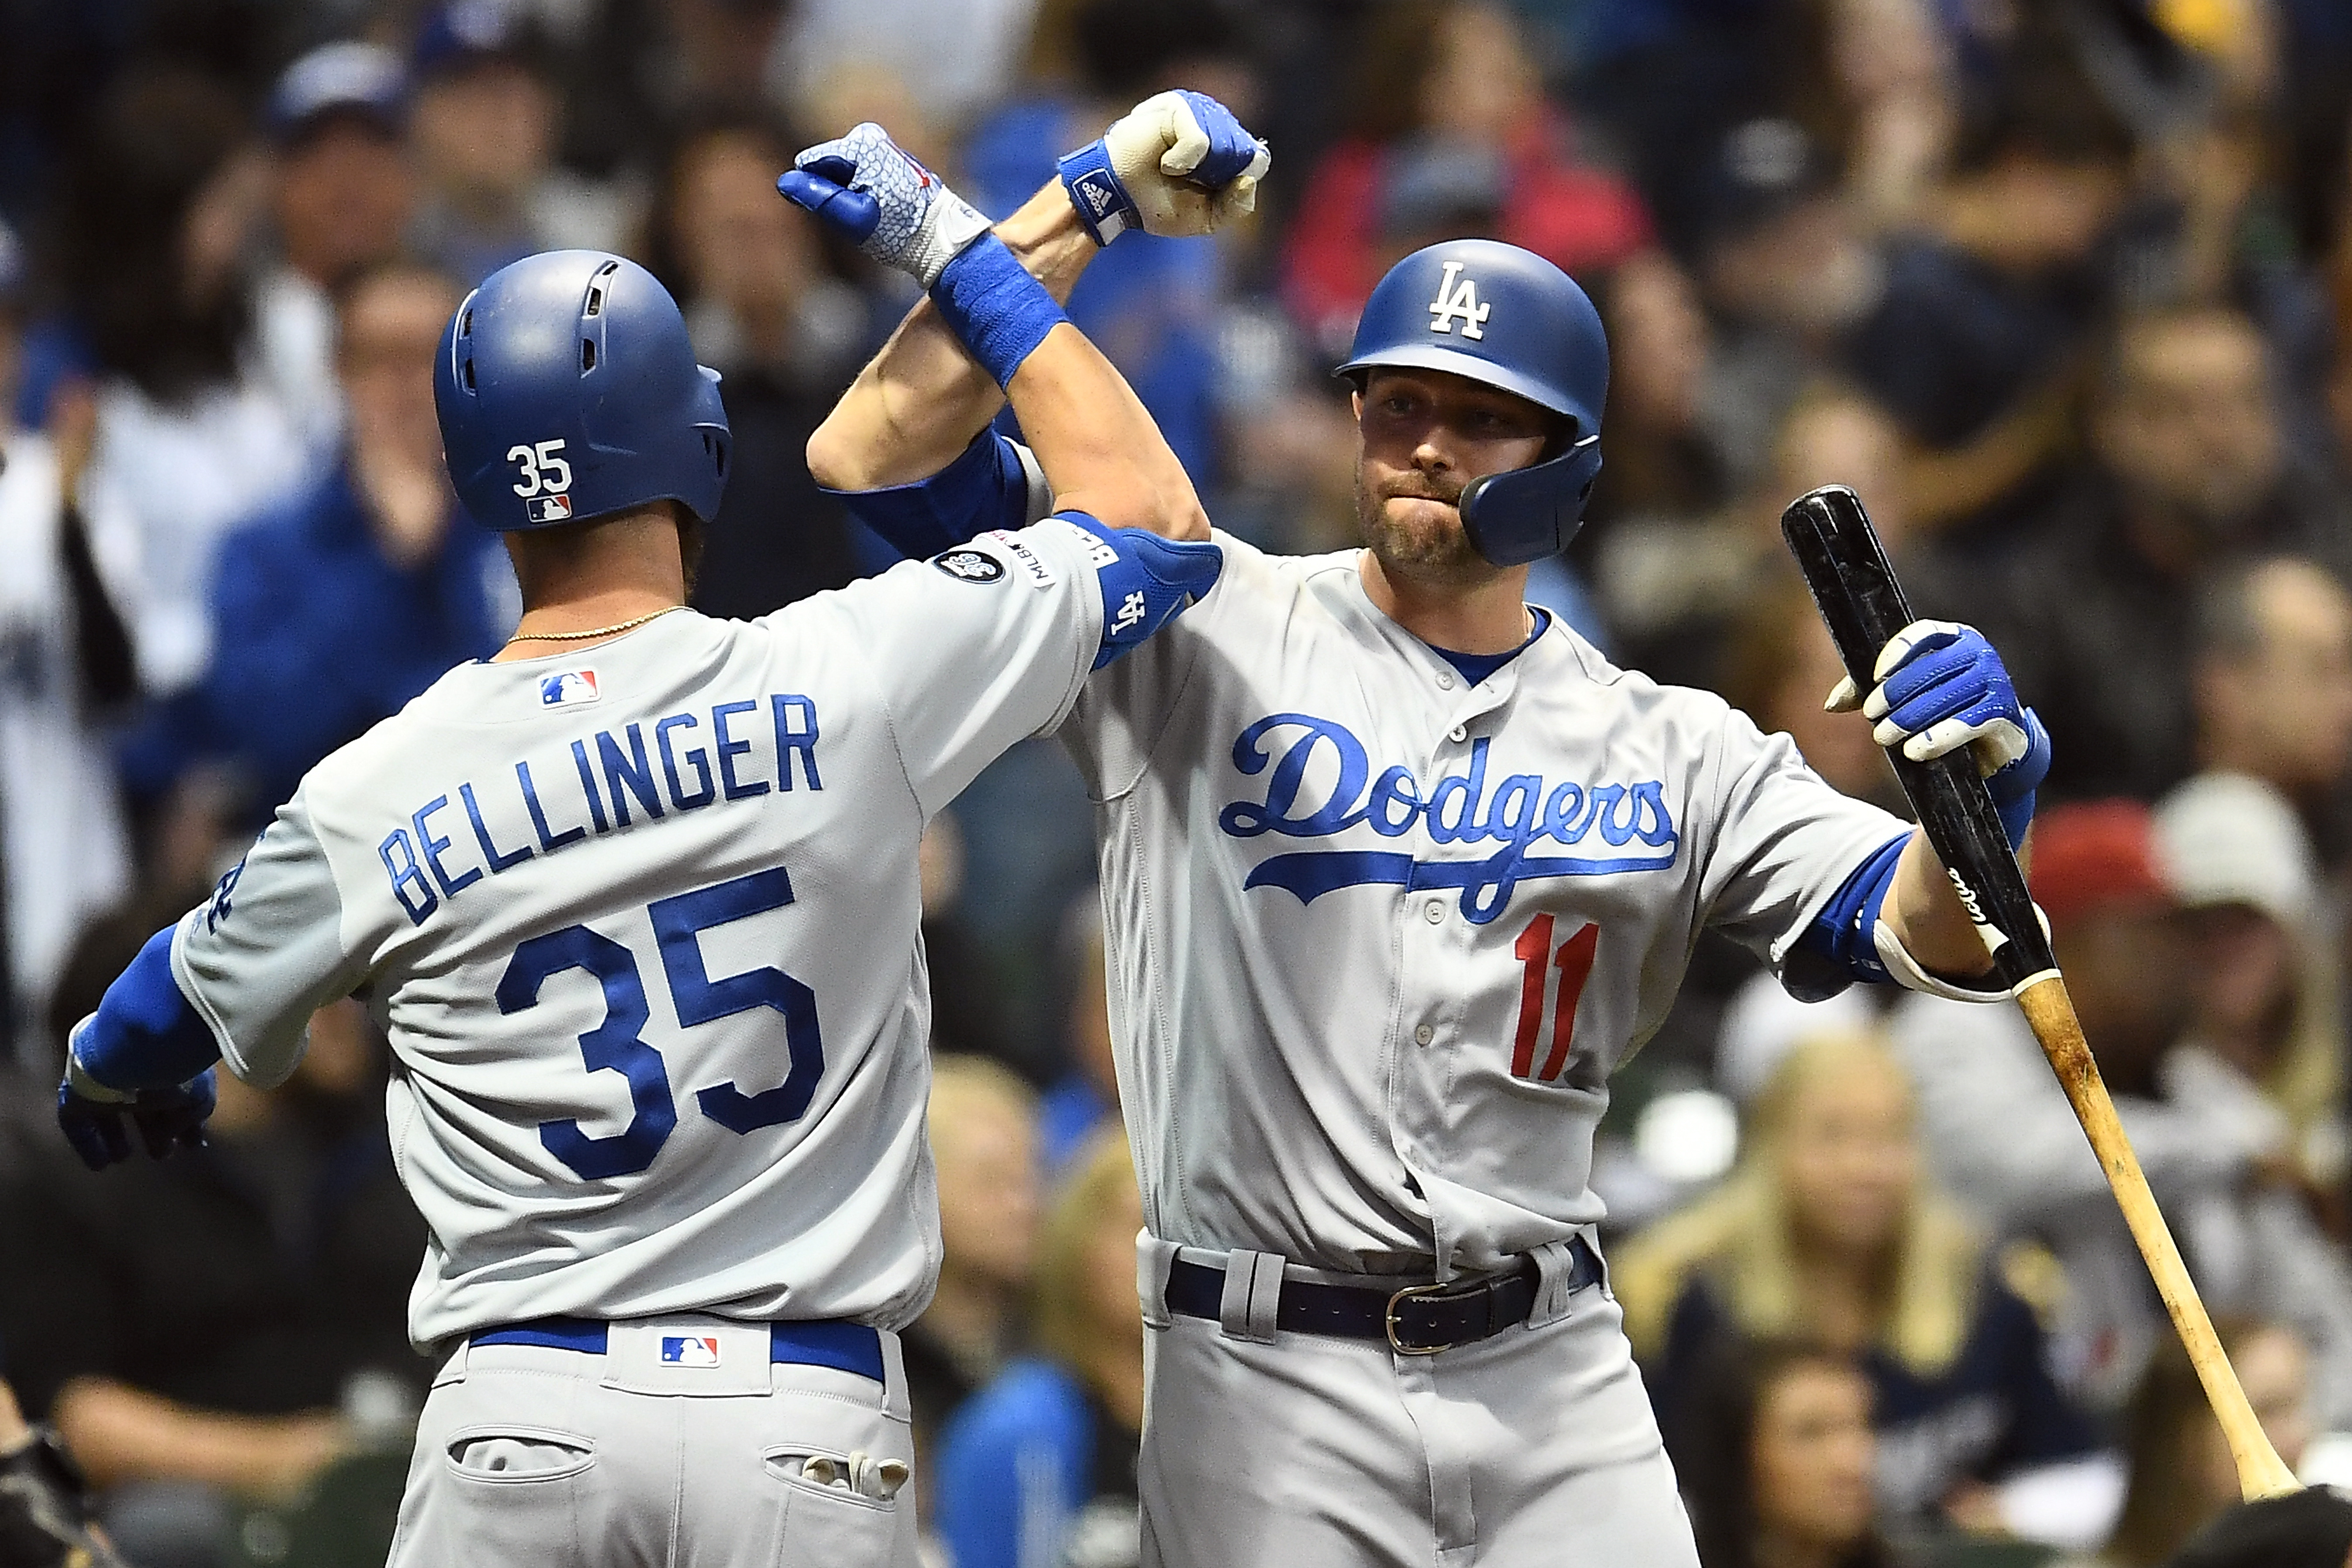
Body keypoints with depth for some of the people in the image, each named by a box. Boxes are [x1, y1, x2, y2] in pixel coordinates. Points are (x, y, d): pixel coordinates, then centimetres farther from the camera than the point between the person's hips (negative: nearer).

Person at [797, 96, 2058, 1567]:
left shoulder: (1666, 748, 9)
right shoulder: (1205, 631, 2)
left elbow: (1921, 932, 0)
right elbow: (879, 452, -3)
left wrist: (1983, 781, -23)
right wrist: (1086, 207, -11)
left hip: (1555, 1384, 2)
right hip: (1272, 1386, -2)